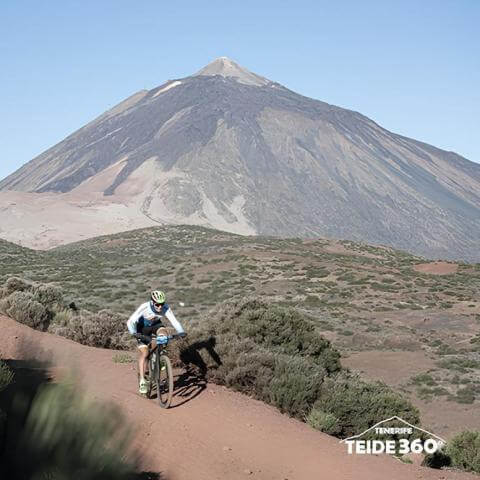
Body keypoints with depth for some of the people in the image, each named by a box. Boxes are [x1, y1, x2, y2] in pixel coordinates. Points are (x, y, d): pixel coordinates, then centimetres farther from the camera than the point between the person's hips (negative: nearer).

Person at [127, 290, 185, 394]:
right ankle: (142, 381, -7)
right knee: (144, 353, -14)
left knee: (164, 334, -30)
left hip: (156, 324, 3)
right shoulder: (144, 307, -36)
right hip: (143, 327, -2)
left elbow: (174, 320, -33)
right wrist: (134, 333, -56)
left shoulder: (165, 308, -30)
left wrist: (181, 332, -50)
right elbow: (131, 321, -39)